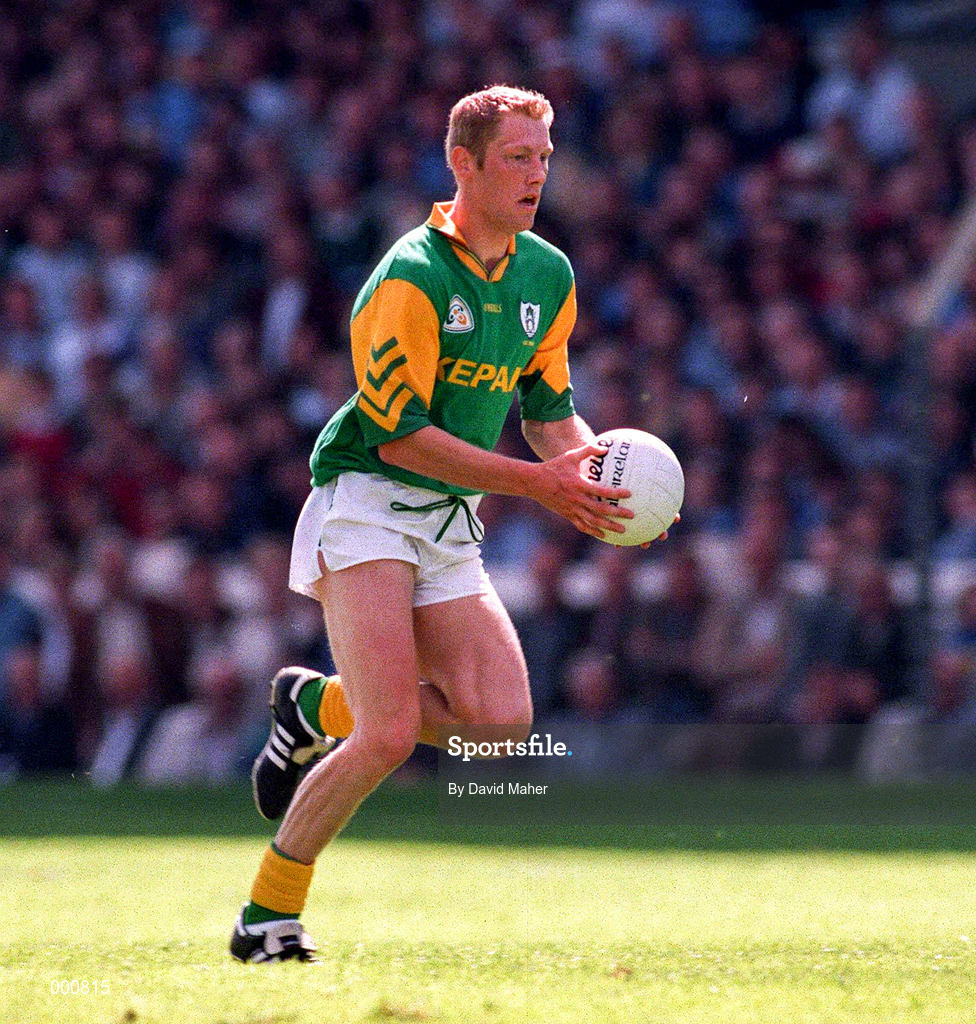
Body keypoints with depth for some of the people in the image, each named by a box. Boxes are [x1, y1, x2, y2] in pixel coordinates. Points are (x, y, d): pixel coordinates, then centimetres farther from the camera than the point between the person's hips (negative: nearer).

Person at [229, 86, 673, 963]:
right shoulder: (410, 278, -17)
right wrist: (534, 482, -21)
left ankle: (319, 705, 15)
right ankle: (267, 915, -4)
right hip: (365, 504, -7)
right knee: (390, 735, -20)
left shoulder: (549, 277, 7)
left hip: (450, 525, 7)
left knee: (503, 718, -9)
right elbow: (399, 433, -18)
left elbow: (549, 412, 16)